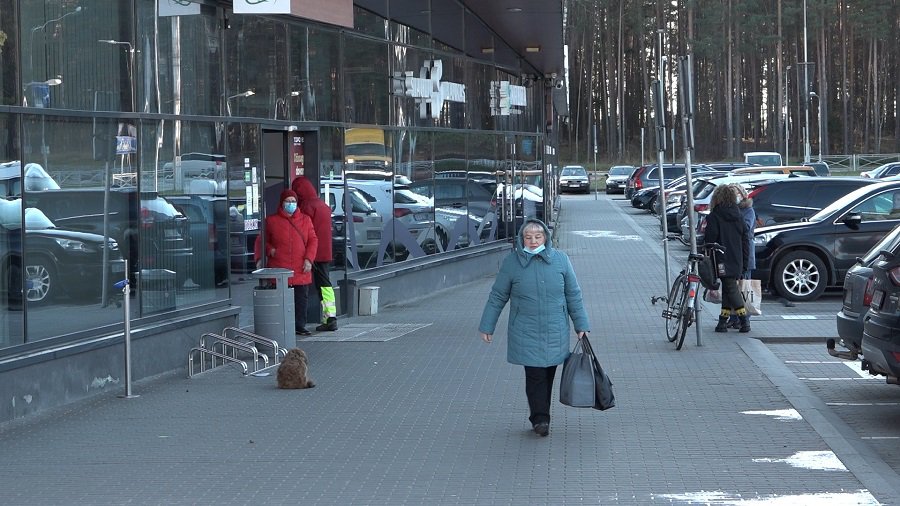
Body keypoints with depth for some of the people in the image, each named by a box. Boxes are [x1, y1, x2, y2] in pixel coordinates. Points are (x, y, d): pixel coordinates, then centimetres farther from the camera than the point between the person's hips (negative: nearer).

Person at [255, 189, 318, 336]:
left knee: (301, 297, 4)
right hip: (279, 268, -2)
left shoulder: (305, 220, 10)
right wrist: (269, 250, -9)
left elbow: (313, 240, 7)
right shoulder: (271, 220, 5)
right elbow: (262, 241, 11)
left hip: (301, 269, 2)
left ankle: (300, 325, 14)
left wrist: (308, 259, -5)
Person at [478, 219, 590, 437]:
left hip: (555, 333, 2)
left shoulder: (560, 260, 2)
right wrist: (487, 327, 7)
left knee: (548, 375, 7)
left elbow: (573, 295, 9)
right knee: (535, 375, -11)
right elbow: (497, 297, 6)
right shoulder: (511, 262, -3)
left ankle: (540, 417, 19)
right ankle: (540, 419, -8)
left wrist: (581, 326, 8)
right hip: (526, 333, -2)